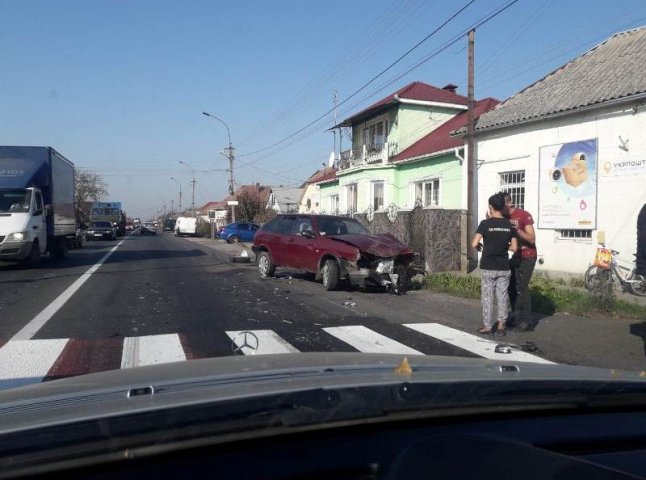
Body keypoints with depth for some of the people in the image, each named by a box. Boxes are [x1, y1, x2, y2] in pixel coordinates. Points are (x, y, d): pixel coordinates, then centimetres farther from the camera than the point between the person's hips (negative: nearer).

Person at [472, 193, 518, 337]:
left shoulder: (485, 223, -11)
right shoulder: (509, 225, 0)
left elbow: (474, 244, -15)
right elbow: (514, 248, 2)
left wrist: (479, 247, 6)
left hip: (488, 267, -3)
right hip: (504, 267, 3)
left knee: (487, 296, 6)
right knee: (502, 296, 10)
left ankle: (487, 326, 12)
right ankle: (500, 325, 11)